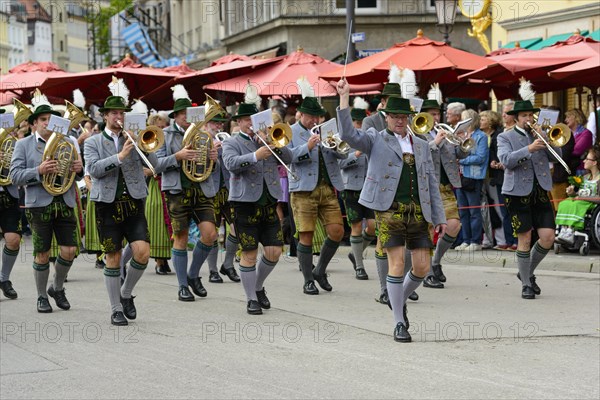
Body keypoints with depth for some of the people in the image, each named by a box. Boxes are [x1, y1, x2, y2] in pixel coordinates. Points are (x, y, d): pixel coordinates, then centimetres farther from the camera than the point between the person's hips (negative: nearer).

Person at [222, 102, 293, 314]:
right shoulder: (232, 143, 2)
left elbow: (288, 158, 3)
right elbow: (231, 163, -18)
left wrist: (273, 144, -13)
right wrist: (255, 156, -32)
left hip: (269, 203, 4)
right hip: (245, 203, -4)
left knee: (274, 251, 2)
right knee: (249, 254, -3)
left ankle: (258, 287, 26)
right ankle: (252, 300, 6)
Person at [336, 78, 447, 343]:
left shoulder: (421, 146, 17)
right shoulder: (375, 140, 5)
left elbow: (432, 183, 17)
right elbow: (348, 134, -12)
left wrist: (439, 217, 11)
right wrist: (344, 97, -18)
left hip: (418, 211, 4)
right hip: (390, 210, -4)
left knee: (422, 266, 1)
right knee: (397, 263, -7)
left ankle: (400, 299, 30)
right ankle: (399, 323, 1)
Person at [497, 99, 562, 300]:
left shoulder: (540, 135, 15)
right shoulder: (505, 137, 3)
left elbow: (556, 156, 4)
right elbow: (506, 160, -15)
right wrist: (529, 149, -26)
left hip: (540, 191, 4)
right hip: (518, 193, -4)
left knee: (548, 238, -3)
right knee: (524, 239, -2)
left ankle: (528, 272, 20)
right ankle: (526, 285, 8)